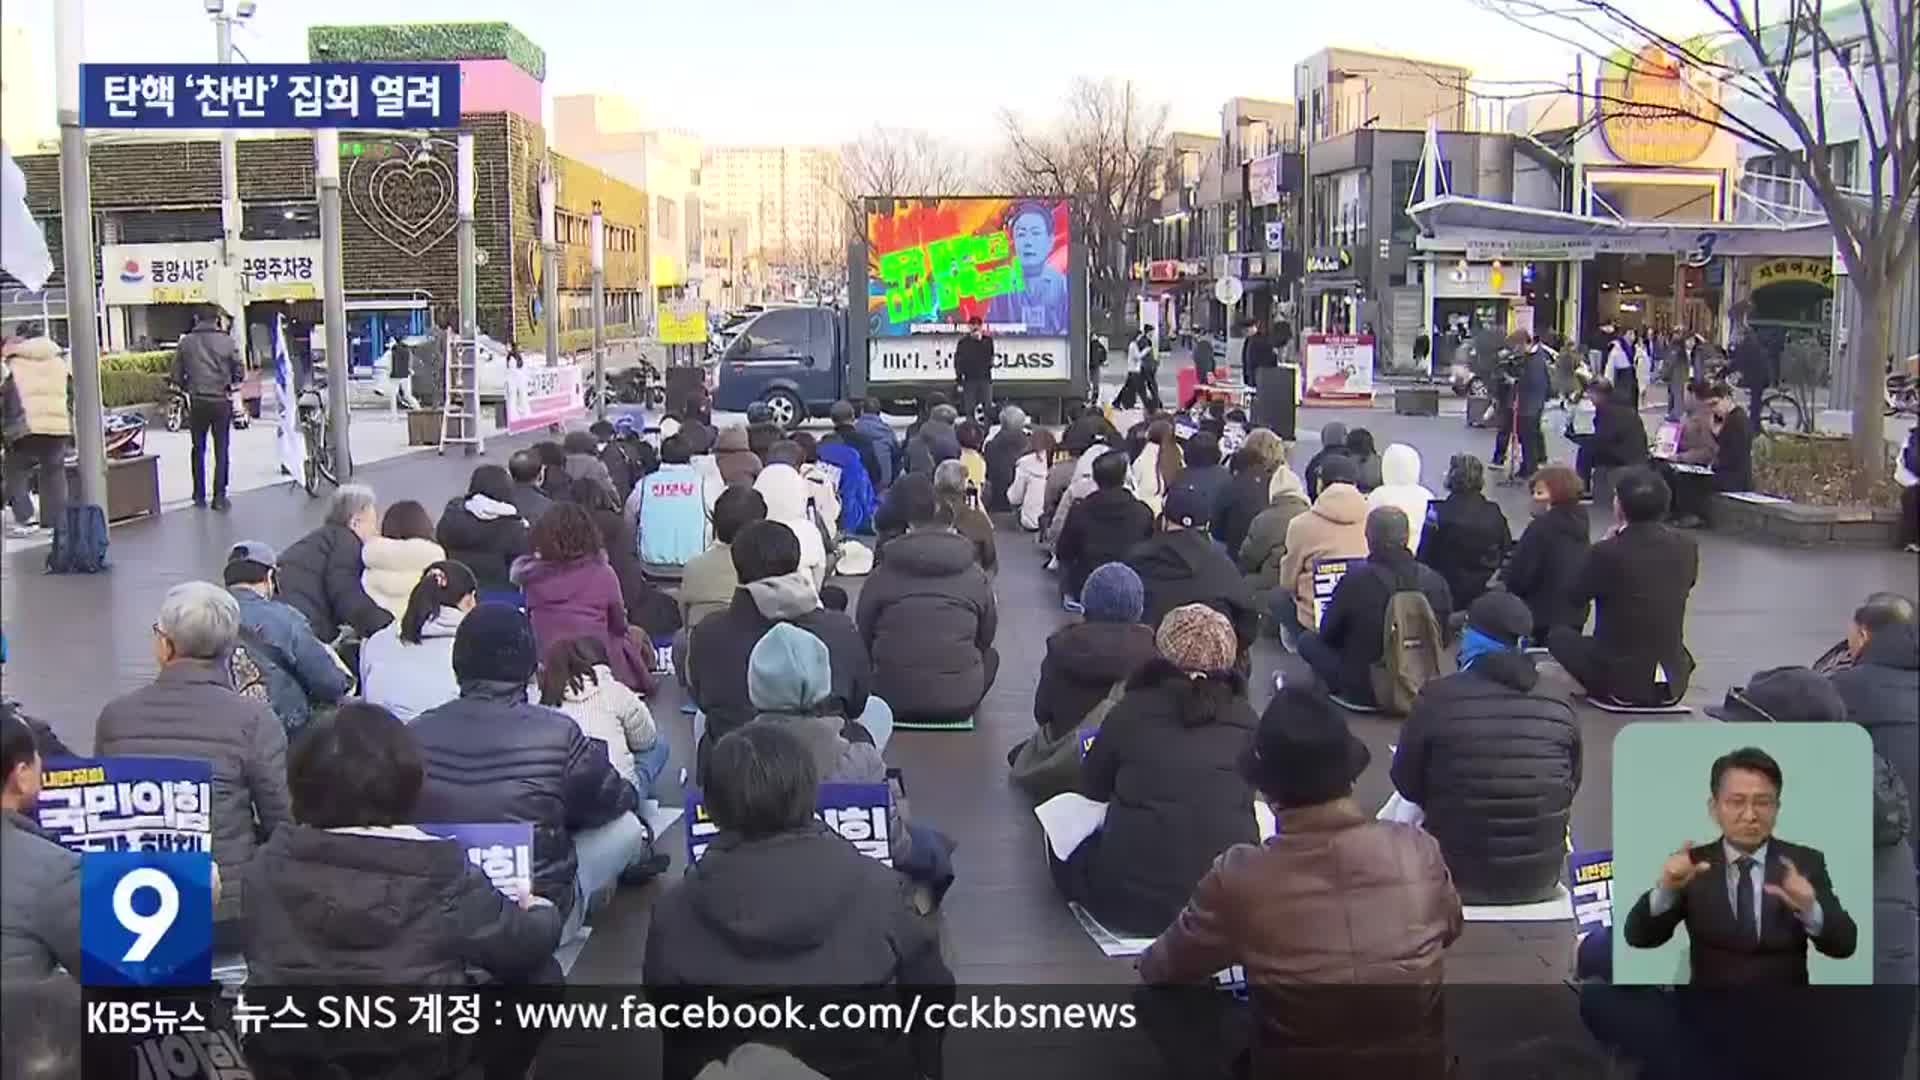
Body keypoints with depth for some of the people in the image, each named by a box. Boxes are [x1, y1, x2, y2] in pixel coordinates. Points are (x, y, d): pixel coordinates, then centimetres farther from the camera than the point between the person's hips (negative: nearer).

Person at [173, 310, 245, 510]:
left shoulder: (186, 342, -1)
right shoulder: (227, 341, -6)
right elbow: (240, 373, -4)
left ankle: (199, 495, 18)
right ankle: (219, 497, 2)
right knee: (221, 449, 5)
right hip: (222, 401, -2)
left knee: (198, 448, 16)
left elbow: (176, 376, 1)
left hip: (197, 402, 2)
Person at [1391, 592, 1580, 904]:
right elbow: (1569, 790, 9)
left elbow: (1407, 785, -1)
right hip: (1540, 876, 3)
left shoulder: (1437, 697, -14)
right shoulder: (1559, 708, -6)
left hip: (1460, 877, -3)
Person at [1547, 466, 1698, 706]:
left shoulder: (1608, 551, -19)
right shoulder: (1686, 546, -5)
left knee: (1558, 635, 21)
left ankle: (1600, 688, 16)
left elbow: (1574, 597, -2)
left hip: (1619, 680, -4)